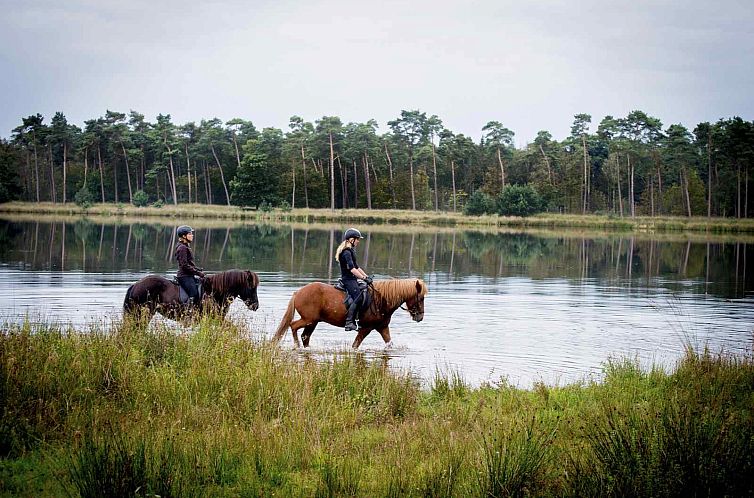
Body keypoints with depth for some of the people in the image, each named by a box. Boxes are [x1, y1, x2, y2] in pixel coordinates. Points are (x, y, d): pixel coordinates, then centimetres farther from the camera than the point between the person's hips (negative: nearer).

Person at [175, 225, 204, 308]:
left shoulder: (186, 247, 17)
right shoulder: (182, 248, -14)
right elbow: (185, 266, -19)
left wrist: (199, 270, 10)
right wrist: (198, 273, -15)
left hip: (189, 276, 10)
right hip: (185, 277, -10)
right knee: (194, 295, -20)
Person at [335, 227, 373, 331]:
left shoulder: (351, 251, 19)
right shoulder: (346, 252, -14)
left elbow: (357, 267, 25)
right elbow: (352, 269, -22)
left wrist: (367, 276, 17)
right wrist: (364, 278, -21)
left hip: (352, 280, 11)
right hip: (348, 279, -11)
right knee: (358, 297, -23)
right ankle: (349, 322, -28)